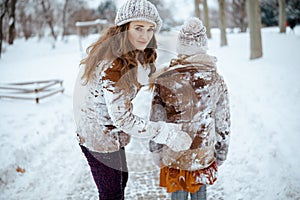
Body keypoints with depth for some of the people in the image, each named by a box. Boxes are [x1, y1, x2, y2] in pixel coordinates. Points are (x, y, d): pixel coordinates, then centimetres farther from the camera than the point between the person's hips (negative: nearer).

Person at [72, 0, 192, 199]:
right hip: (101, 140, -9)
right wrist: (166, 133, -27)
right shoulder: (113, 66, -32)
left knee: (121, 180, 27)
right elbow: (123, 119, -29)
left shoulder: (131, 56, -3)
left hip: (109, 133, 9)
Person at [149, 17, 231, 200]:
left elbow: (156, 121, -9)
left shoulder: (163, 80, -16)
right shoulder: (217, 80, -9)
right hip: (204, 156, 2)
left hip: (174, 156, -2)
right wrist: (221, 153, 14)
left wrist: (156, 150, 7)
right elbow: (223, 123, -1)